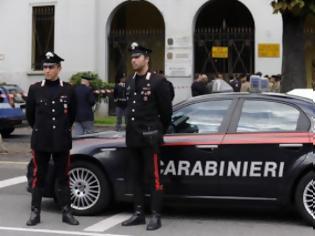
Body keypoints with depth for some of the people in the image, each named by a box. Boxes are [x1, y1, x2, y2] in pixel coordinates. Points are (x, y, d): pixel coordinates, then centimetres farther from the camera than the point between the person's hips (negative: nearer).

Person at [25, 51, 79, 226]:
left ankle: (66, 212, 13)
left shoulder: (68, 90, 1)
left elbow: (72, 114, 12)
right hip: (40, 141, 0)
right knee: (38, 177, 4)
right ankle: (35, 213, 12)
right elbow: (29, 114, 10)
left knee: (62, 177, 7)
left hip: (62, 141, 0)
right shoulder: (35, 89, 0)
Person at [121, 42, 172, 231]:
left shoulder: (158, 81, -9)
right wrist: (132, 129, 16)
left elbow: (166, 109, -4)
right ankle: (139, 213, 18)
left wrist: (161, 131, 6)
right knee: (136, 176, 11)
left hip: (150, 137, -7)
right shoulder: (130, 82, 11)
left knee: (154, 177, -4)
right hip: (133, 137, 7)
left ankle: (156, 216, -1)